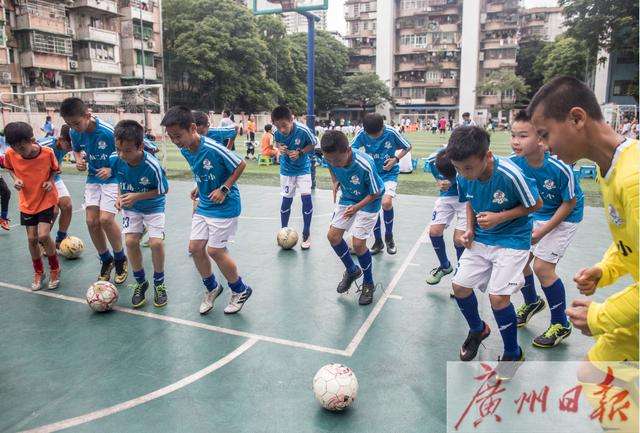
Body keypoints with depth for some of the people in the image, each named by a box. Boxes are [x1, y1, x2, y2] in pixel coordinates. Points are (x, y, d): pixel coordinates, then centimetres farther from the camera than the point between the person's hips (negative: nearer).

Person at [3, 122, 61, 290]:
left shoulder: (47, 153, -19)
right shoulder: (10, 154, -14)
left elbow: (54, 169, 0)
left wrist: (50, 181, -16)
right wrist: (15, 178, -11)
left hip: (46, 199, -3)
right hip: (27, 202, 3)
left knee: (43, 236, -13)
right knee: (32, 238, 4)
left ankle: (55, 269, 12)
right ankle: (38, 273, 26)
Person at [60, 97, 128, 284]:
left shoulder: (109, 132, -24)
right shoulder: (74, 133, -7)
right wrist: (79, 161, -5)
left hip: (112, 178, -6)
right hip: (93, 178, 6)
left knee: (105, 219, -18)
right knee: (91, 221, -2)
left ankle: (120, 258, 7)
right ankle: (106, 260, 20)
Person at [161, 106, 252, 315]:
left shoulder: (213, 149, -25)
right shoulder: (185, 150, -2)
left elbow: (240, 165, -15)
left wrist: (224, 189, -18)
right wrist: (199, 187, 4)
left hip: (225, 206, -7)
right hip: (203, 205, 8)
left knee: (214, 250, -5)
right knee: (195, 247, 6)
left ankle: (240, 290, 17)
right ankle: (211, 288, 29)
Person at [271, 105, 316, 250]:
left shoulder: (303, 130, -28)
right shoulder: (277, 133, -21)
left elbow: (313, 144, -10)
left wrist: (300, 152, -25)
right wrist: (280, 148, -19)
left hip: (303, 168, -2)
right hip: (286, 169, 2)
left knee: (306, 197, -12)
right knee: (286, 199, 6)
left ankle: (306, 234, 5)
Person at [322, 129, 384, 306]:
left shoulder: (365, 165, -37)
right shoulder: (332, 159, -21)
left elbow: (376, 193, -22)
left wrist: (357, 207, -31)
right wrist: (335, 183, -6)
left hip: (368, 202, -6)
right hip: (347, 198, 6)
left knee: (358, 244, -10)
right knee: (333, 235, 3)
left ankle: (368, 284, 15)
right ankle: (352, 270, 28)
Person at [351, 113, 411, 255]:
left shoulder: (391, 133, -19)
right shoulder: (363, 134, -15)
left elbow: (408, 147, -3)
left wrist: (396, 159, -16)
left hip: (389, 173, -3)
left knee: (386, 202, -23)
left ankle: (389, 237, 1)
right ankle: (378, 241, 21)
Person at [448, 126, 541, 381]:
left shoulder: (510, 175, -27)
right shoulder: (464, 176, -12)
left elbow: (536, 204, -11)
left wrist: (500, 217, -21)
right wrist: (470, 229, -5)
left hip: (512, 239, -5)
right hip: (481, 239, 6)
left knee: (498, 297, -13)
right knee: (459, 285, 1)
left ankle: (513, 353, 14)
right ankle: (478, 329, 33)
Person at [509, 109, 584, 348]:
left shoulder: (560, 167, -31)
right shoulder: (515, 162, -18)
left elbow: (569, 203, -18)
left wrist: (541, 232, -18)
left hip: (564, 218, -6)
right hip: (535, 214, 6)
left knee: (542, 267, -11)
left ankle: (561, 325, 10)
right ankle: (532, 302, 38)